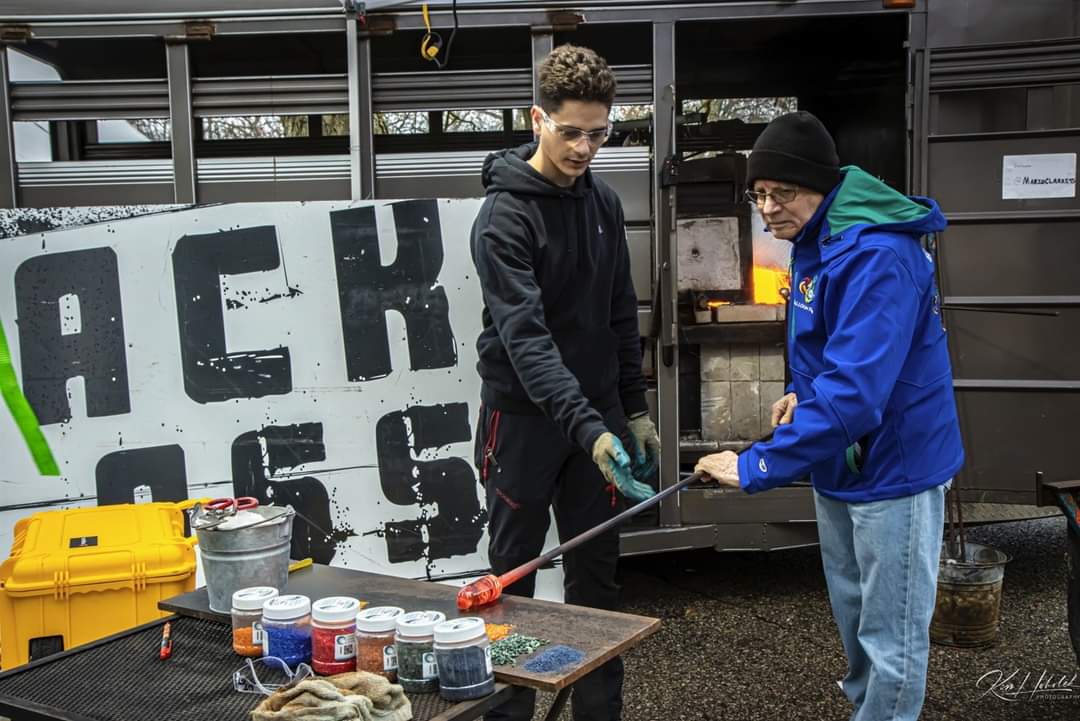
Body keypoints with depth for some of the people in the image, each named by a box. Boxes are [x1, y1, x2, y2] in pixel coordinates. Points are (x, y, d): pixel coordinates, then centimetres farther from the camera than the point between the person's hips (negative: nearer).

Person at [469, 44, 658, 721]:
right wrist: (587, 428, -35)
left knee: (597, 573, 12)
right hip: (526, 417, -5)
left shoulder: (603, 202, 5)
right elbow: (525, 336, -25)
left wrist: (634, 410, 10)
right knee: (514, 573, 7)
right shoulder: (505, 216, -16)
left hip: (597, 413, 6)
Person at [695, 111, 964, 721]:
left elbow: (855, 390, -35)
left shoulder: (877, 256, -28)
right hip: (840, 460, 10)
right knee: (854, 613, 26)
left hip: (893, 465, -10)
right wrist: (803, 391, 2)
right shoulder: (814, 242, 4)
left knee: (892, 635, 4)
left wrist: (757, 466, -33)